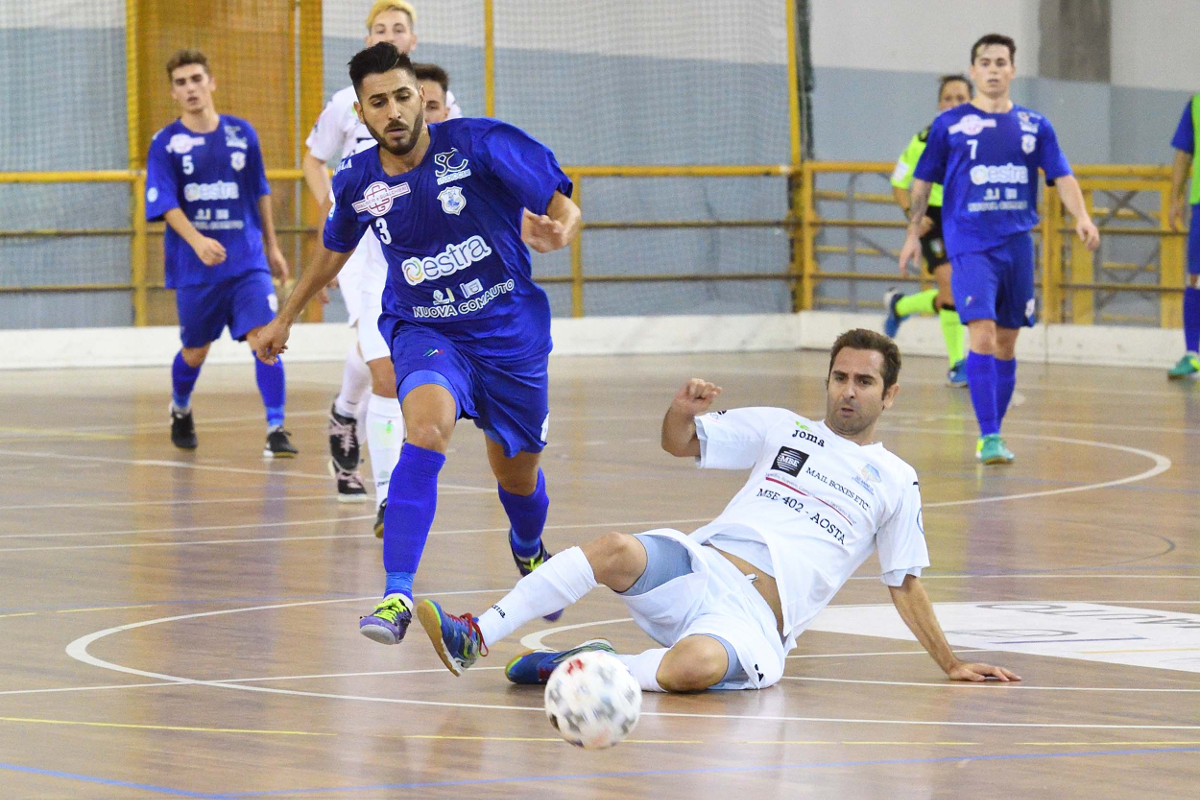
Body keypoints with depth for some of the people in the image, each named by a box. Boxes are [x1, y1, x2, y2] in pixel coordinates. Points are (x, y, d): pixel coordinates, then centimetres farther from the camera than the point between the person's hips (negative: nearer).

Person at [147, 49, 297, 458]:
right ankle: (180, 409, 42)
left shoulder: (242, 133, 5)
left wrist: (272, 246, 19)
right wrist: (197, 240, -28)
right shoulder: (166, 143, -3)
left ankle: (276, 429, -15)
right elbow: (165, 204, -11)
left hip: (247, 260, 1)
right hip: (194, 267, -1)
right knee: (195, 350, 12)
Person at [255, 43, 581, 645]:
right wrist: (285, 318, 26)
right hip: (422, 330, 0)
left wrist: (557, 232, -40)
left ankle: (529, 551, 51)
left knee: (515, 471, 12)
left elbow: (563, 205, -15)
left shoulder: (478, 144, -16)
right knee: (427, 425, -31)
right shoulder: (357, 181, -6)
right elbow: (334, 251, 16)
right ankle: (397, 596, -35)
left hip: (508, 330, 0)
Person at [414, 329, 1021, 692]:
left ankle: (583, 667, -19)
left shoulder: (897, 483, 18)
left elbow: (905, 585, 22)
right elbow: (679, 443, 19)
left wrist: (951, 664, 17)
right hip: (699, 569, 2)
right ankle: (475, 637, -33)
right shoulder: (782, 429, 21)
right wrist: (683, 410, -5)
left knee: (693, 668, -39)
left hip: (756, 622, -2)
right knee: (617, 551, -33)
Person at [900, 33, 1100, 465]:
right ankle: (988, 437, -17)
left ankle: (993, 435, 19)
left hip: (1018, 246, 4)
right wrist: (913, 232, 5)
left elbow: (1062, 176, 5)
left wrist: (1082, 216, -11)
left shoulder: (1034, 125, 9)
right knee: (982, 335, -17)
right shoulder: (949, 124, 2)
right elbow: (923, 181, 9)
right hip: (970, 246, -4)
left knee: (1006, 344, 8)